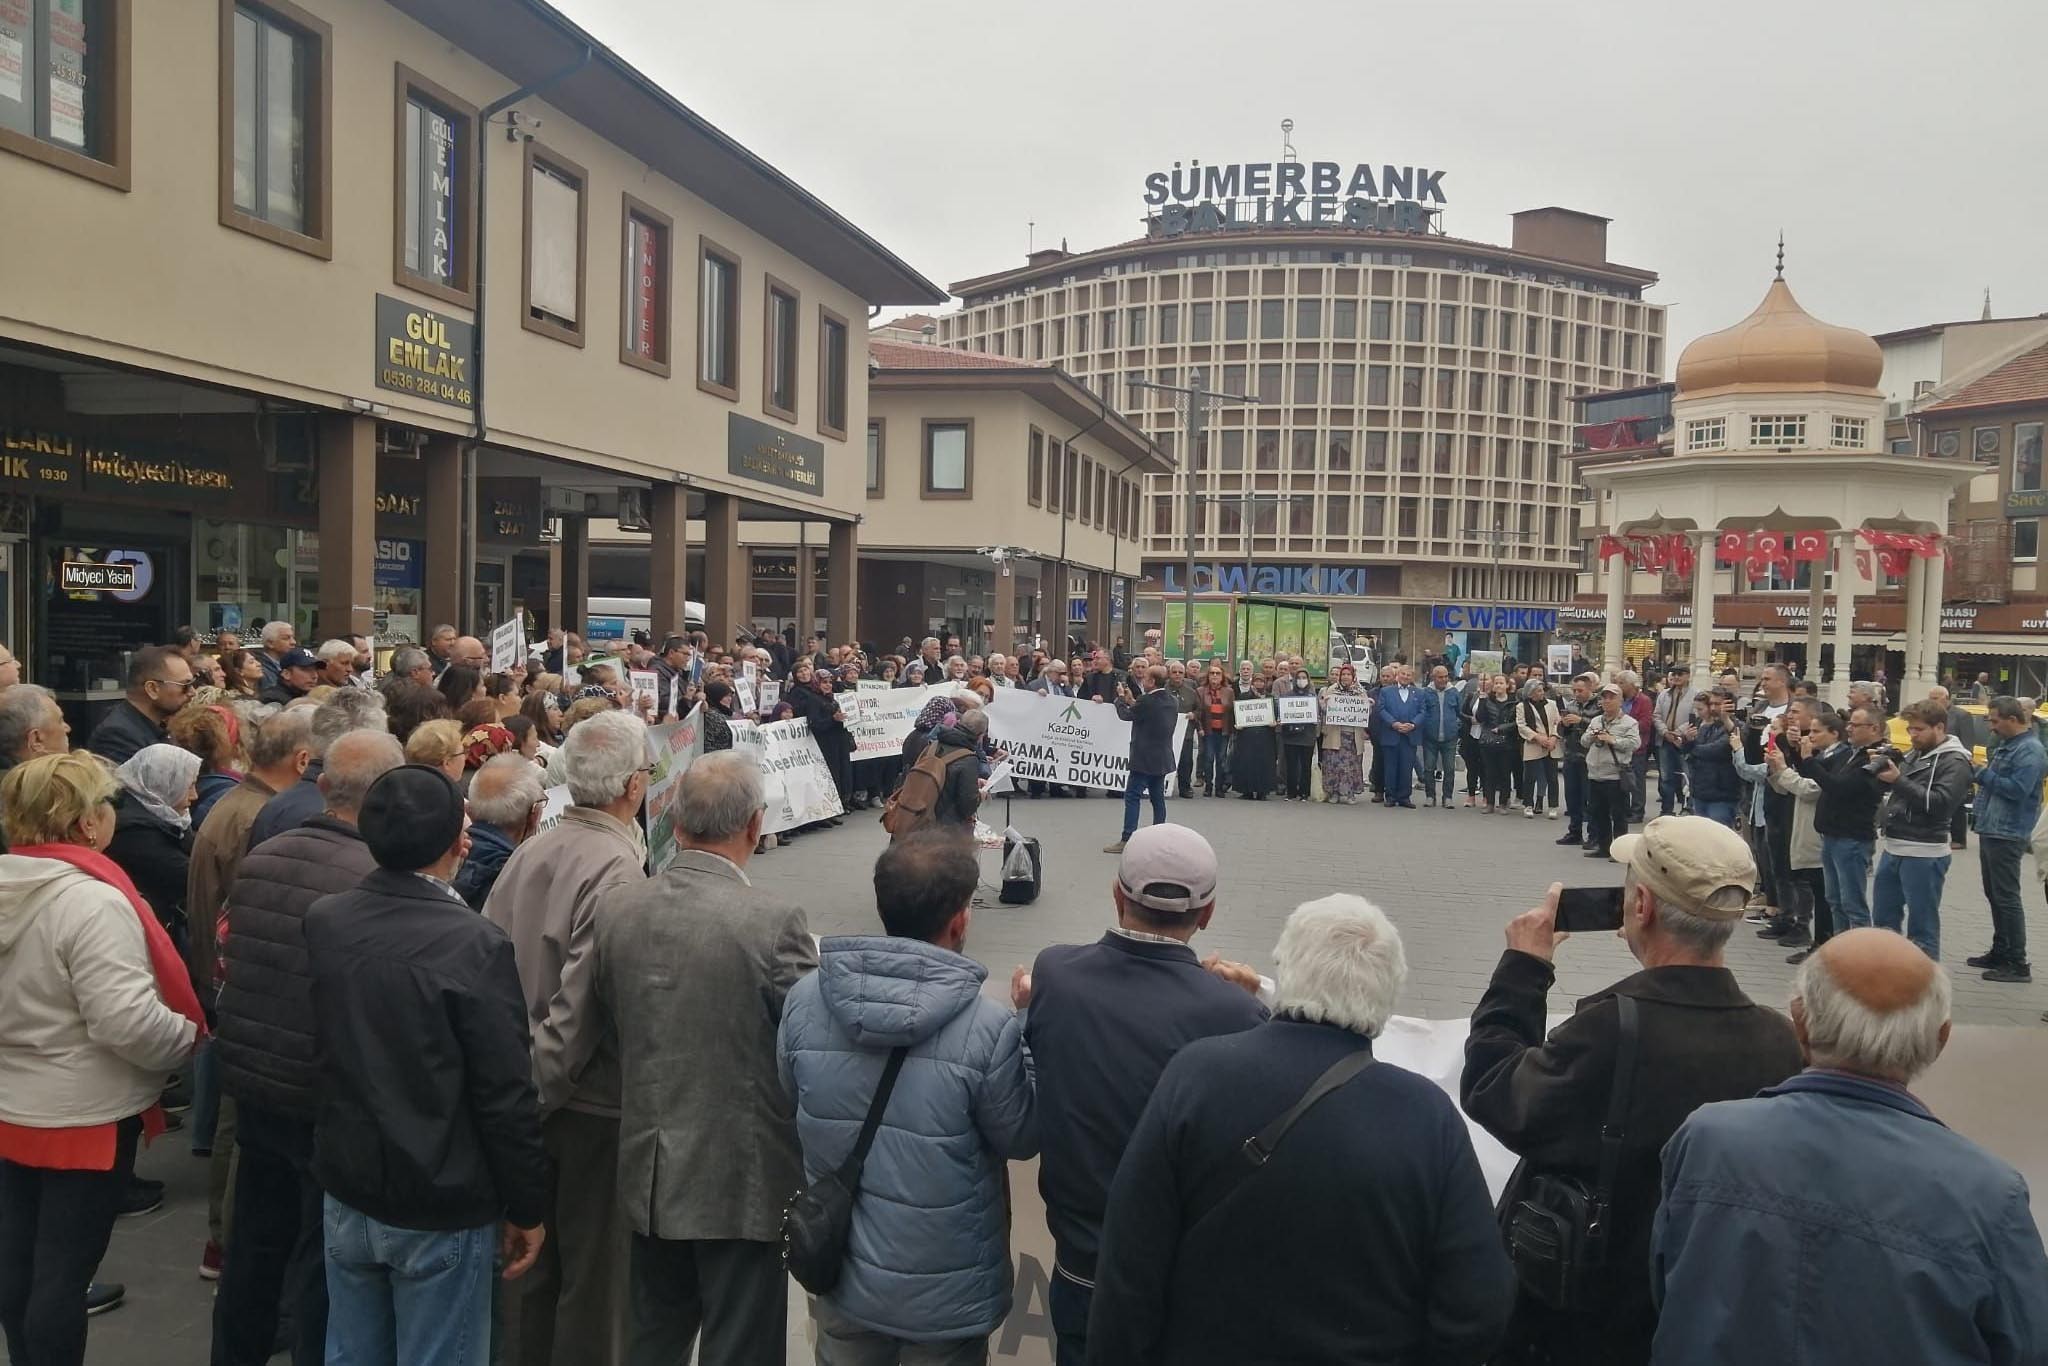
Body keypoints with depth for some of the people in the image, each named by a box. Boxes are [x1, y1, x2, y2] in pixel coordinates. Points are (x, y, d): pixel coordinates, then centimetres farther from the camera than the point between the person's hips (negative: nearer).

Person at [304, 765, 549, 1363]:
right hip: (442, 1210, -5)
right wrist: (525, 1209, -8)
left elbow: (317, 1050, 8)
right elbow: (506, 1096, -18)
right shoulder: (475, 944, -22)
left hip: (346, 1197, 6)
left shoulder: (322, 921, -6)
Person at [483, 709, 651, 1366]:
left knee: (532, 1256, 22)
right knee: (593, 1272, 11)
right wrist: (543, 1084, -10)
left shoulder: (528, 853, -2)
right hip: (591, 1103, -7)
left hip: (527, 1094, 7)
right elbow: (580, 1005, -25)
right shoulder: (617, 871, -22)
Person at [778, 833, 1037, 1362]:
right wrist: (1030, 1022, -1)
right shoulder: (988, 1029, -27)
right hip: (945, 1296, -3)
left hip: (840, 1277, 3)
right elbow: (1022, 1138, -11)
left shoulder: (803, 1001, -15)